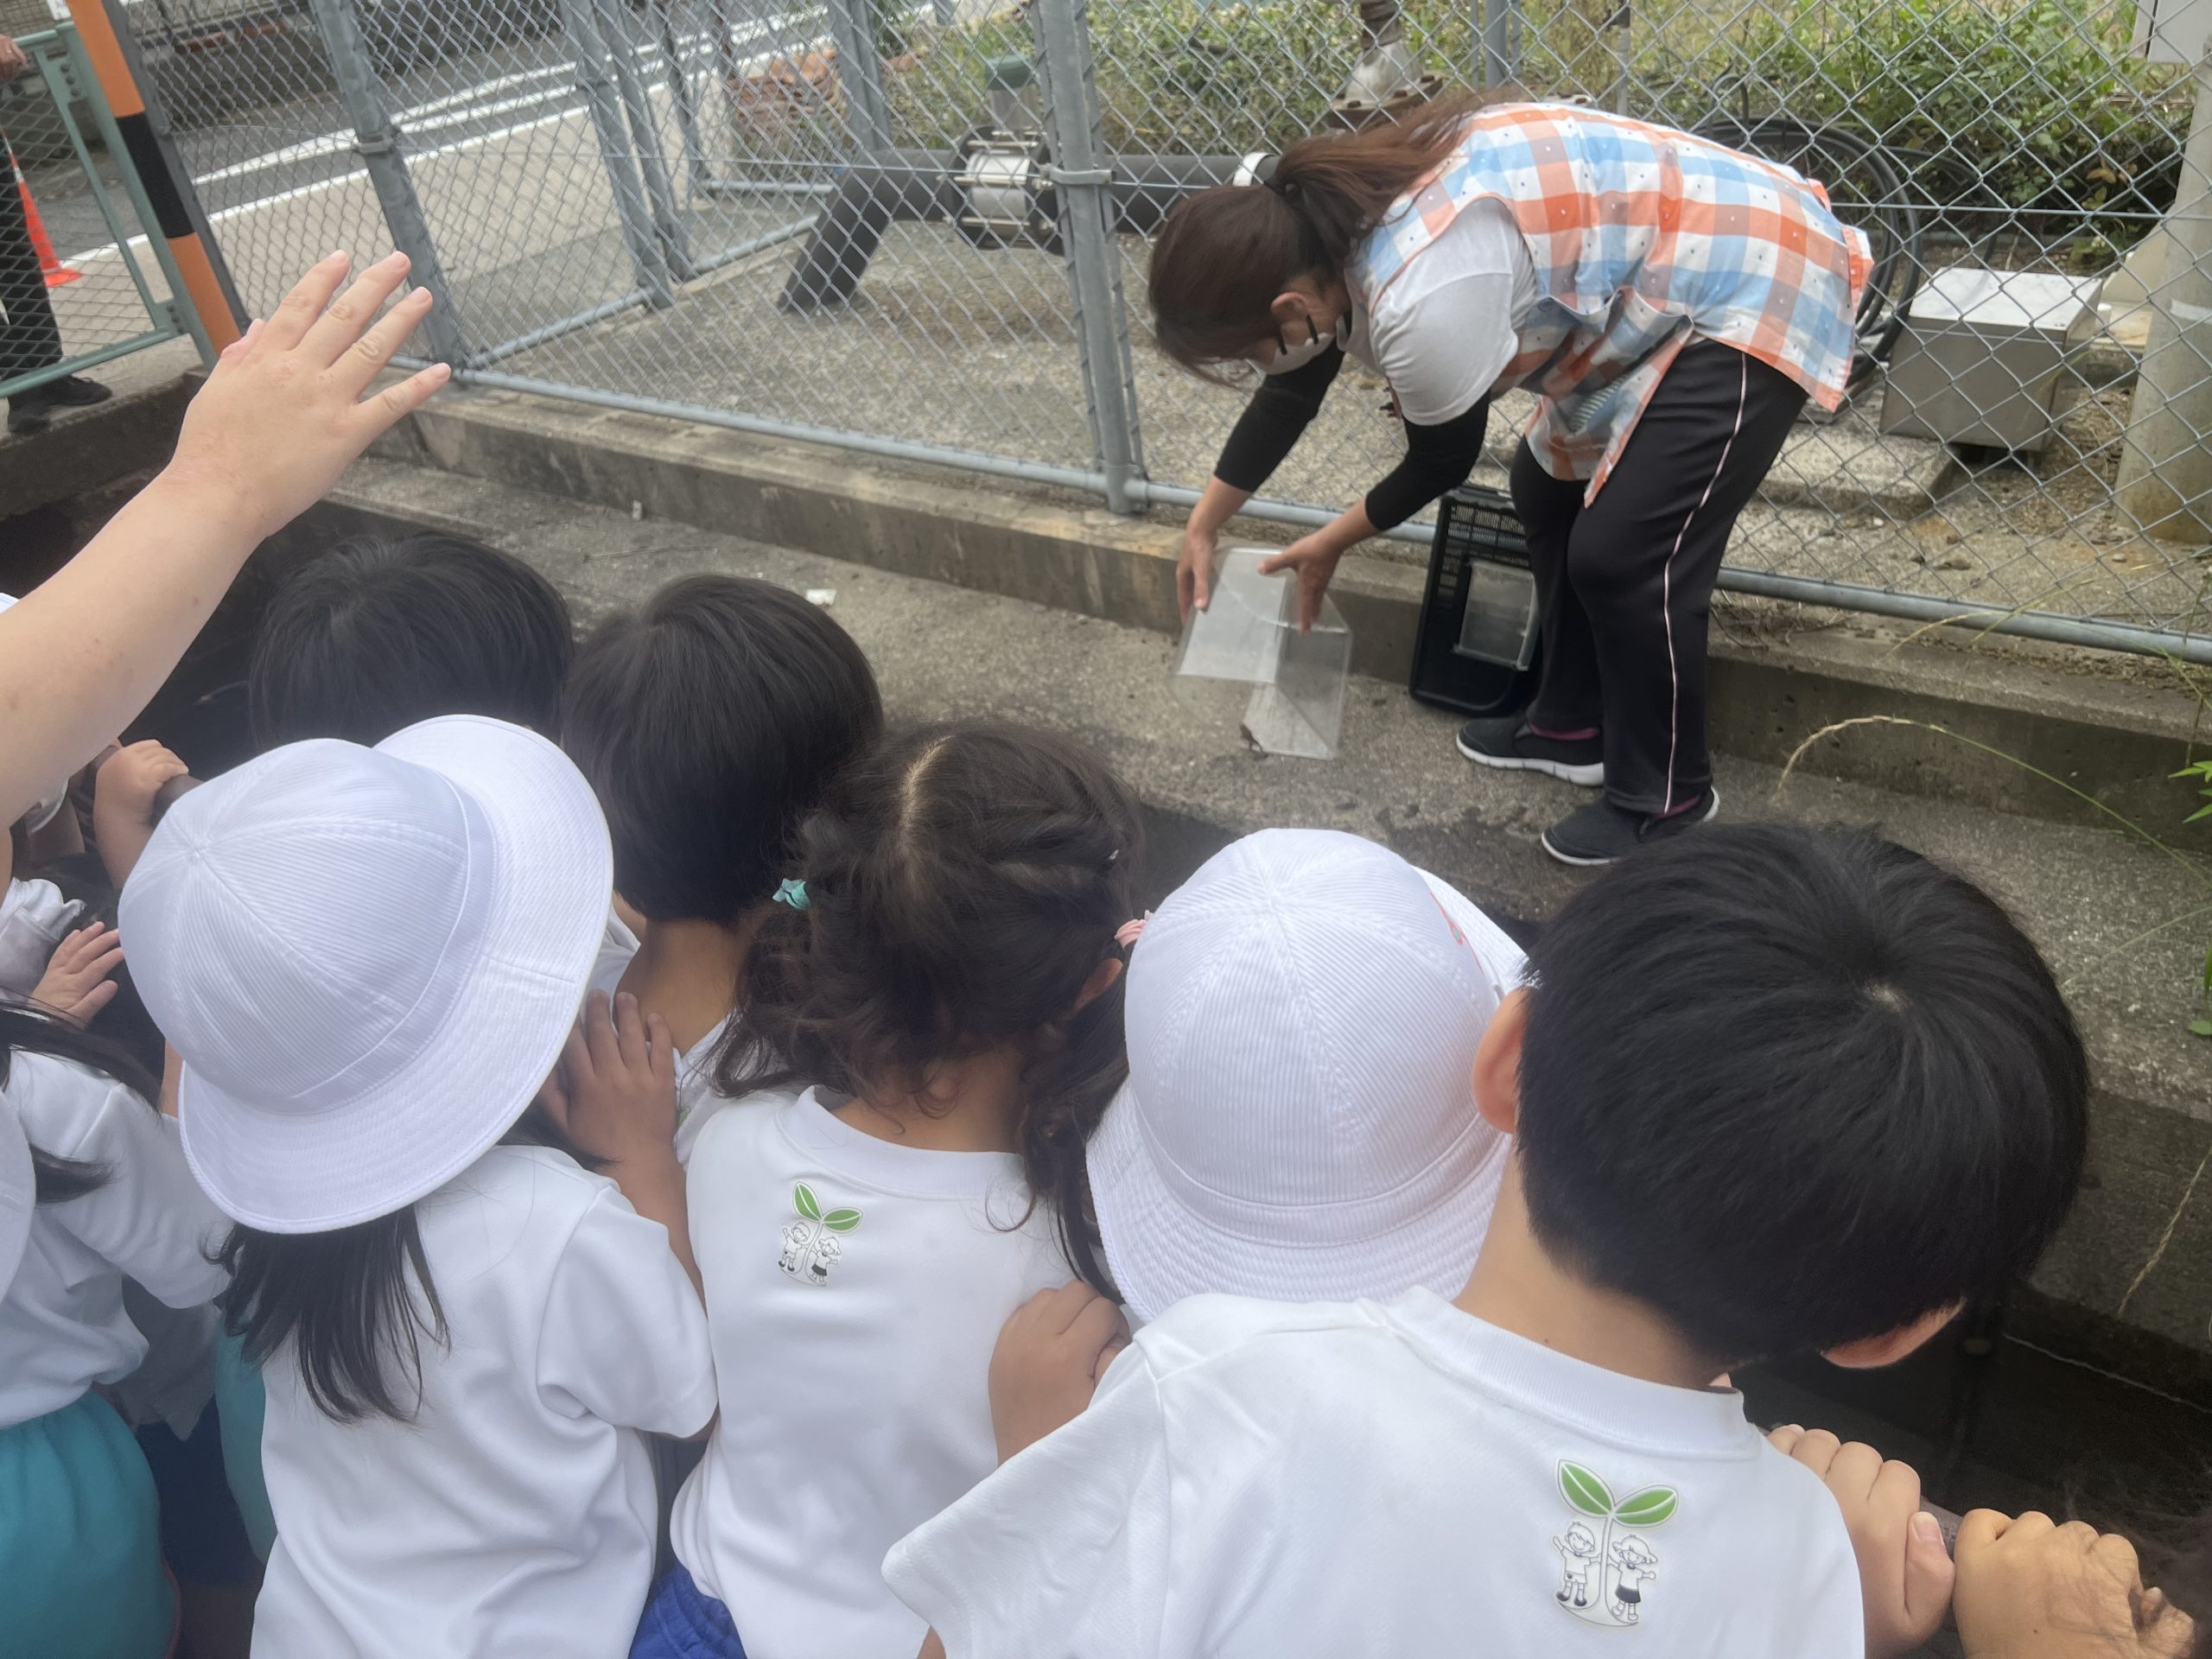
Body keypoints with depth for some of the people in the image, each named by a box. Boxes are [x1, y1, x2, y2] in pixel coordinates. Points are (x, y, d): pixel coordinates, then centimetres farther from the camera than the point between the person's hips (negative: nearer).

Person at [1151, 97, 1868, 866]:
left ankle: (1666, 798, 10)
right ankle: (1573, 726, 29)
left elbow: (1443, 461, -13)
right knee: (1548, 486, 15)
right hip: (1676, 265, 10)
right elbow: (1290, 392, 13)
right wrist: (1204, 524, 19)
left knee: (1622, 556, -9)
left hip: (1753, 293, -10)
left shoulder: (1423, 303, -32)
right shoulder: (1325, 228, -3)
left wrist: (1331, 543, 3)